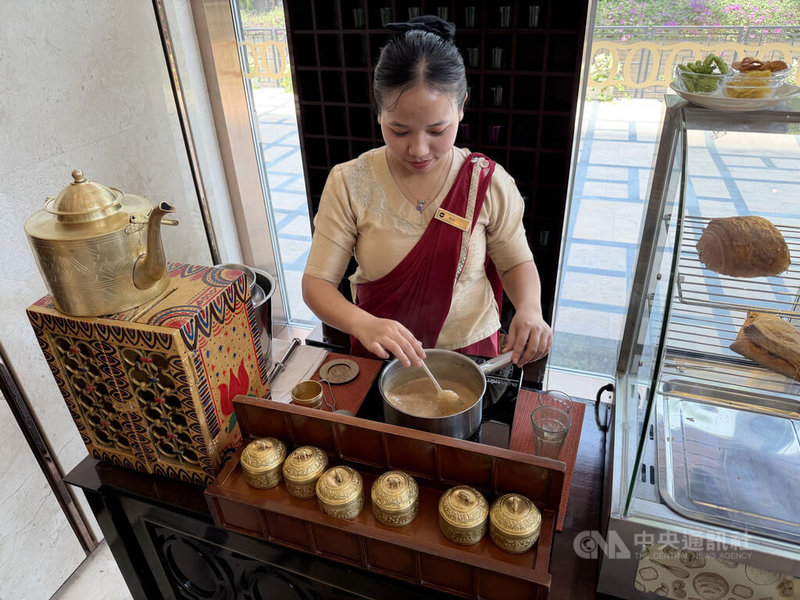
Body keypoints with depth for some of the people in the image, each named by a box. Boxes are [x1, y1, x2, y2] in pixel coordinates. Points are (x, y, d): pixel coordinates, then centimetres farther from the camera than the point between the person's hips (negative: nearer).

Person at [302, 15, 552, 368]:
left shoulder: (488, 183, -15)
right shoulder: (349, 184, -17)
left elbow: (516, 262, -2)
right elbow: (316, 282, -17)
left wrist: (529, 309, -24)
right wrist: (363, 324, -37)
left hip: (470, 349, 1)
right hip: (380, 355, 0)